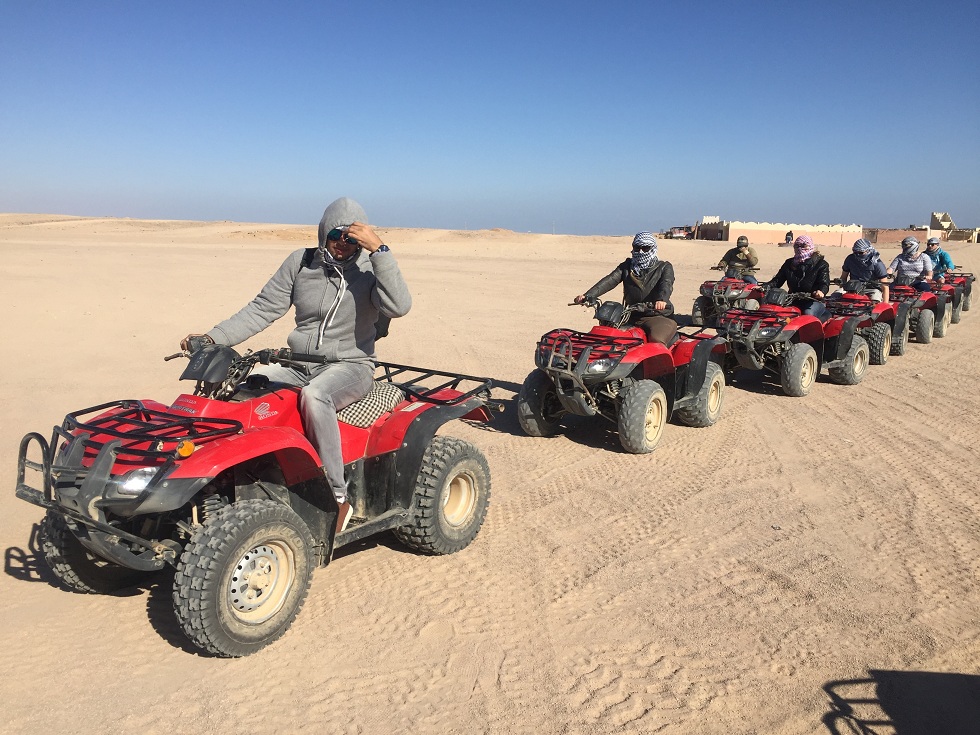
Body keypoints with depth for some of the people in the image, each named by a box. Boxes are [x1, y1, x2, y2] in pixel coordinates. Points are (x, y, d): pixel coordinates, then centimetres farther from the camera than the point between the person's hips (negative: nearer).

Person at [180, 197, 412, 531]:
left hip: (350, 366, -4)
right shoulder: (300, 263, 4)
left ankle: (337, 497, -27)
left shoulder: (370, 269, -5)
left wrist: (379, 249, -28)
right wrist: (213, 338, -9)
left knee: (314, 395, -37)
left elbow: (398, 307, -25)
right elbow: (262, 309, 3)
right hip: (299, 363, 4)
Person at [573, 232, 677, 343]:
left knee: (656, 339, -35)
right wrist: (588, 295, -20)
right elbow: (610, 281, -2)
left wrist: (662, 300, -41)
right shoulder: (627, 266, 14)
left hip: (659, 316, -4)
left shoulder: (664, 267, 6)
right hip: (632, 316, 4)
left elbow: (666, 284, -15)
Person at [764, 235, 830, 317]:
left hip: (814, 300, -4)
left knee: (808, 314, -36)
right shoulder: (789, 263, 18)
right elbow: (777, 280, 11)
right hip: (794, 300, 4)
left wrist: (821, 291, -34)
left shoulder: (820, 264, 5)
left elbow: (824, 283, -8)